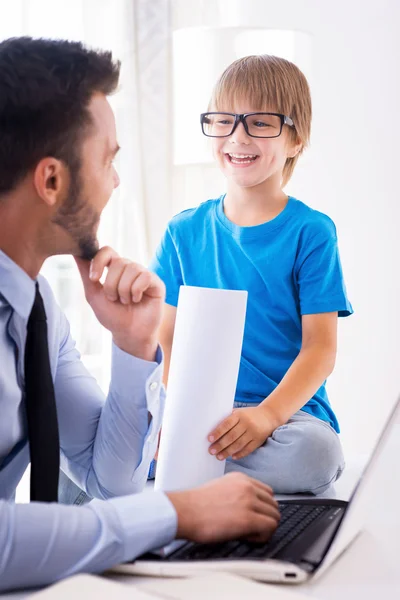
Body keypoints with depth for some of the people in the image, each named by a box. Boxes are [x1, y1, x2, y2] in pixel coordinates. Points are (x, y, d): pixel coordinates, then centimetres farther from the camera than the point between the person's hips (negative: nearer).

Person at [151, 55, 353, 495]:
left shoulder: (311, 232, 0)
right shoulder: (184, 232, 10)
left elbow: (320, 347, -5)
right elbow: (168, 337, 8)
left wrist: (267, 413, -22)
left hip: (287, 407, 0)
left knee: (314, 452, -37)